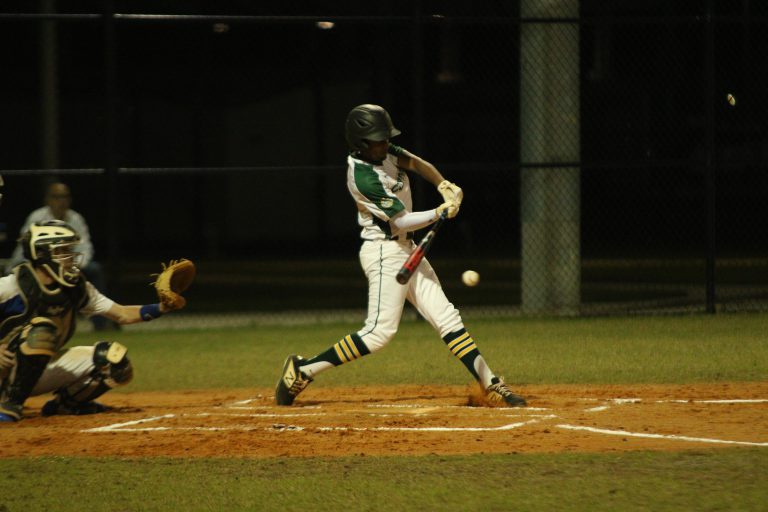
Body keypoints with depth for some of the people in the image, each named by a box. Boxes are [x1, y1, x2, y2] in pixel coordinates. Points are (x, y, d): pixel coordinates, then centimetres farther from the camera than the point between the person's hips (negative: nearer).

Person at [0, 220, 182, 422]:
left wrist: (161, 308, -15)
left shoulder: (77, 288, 1)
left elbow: (121, 314, 0)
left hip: (44, 371, 6)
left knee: (115, 359, -9)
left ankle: (64, 403, 9)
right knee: (41, 331, -36)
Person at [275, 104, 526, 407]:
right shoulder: (363, 175, -22)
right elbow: (401, 221, -22)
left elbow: (419, 165, 9)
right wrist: (440, 213, -17)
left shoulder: (382, 153, 3)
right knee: (380, 331, -12)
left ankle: (491, 385, 4)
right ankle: (303, 369, -4)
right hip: (384, 253, -9)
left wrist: (444, 186, -8)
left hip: (405, 250, 9)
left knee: (446, 317, 5)